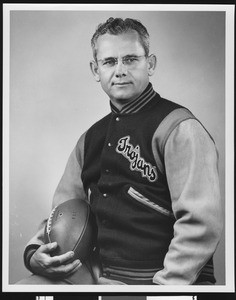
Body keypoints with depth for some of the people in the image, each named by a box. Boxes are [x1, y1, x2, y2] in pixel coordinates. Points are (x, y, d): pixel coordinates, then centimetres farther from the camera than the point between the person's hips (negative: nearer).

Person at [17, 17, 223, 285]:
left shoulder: (179, 129, -9)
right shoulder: (90, 139, 14)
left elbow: (201, 224, -17)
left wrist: (163, 284, -20)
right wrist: (34, 253, 0)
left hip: (158, 280, -5)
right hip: (96, 278, 6)